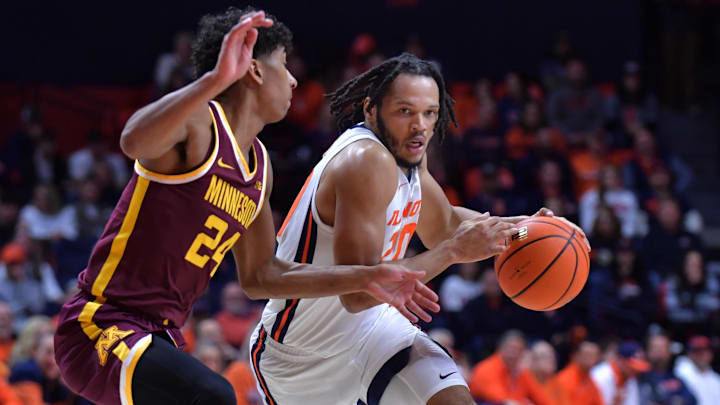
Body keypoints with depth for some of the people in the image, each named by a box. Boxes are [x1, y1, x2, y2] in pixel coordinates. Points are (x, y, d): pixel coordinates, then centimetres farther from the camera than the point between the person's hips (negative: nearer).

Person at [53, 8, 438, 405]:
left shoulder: (259, 166, 15)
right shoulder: (198, 123, -12)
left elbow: (259, 276, 25)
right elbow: (135, 142, -37)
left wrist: (363, 279, 23)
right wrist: (215, 80, -47)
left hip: (159, 337, 10)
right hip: (100, 326, -10)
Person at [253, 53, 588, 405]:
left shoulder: (406, 153, -2)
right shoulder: (367, 162, -30)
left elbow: (443, 225, 19)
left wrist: (518, 228, 1)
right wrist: (453, 252, -33)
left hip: (370, 326, 7)